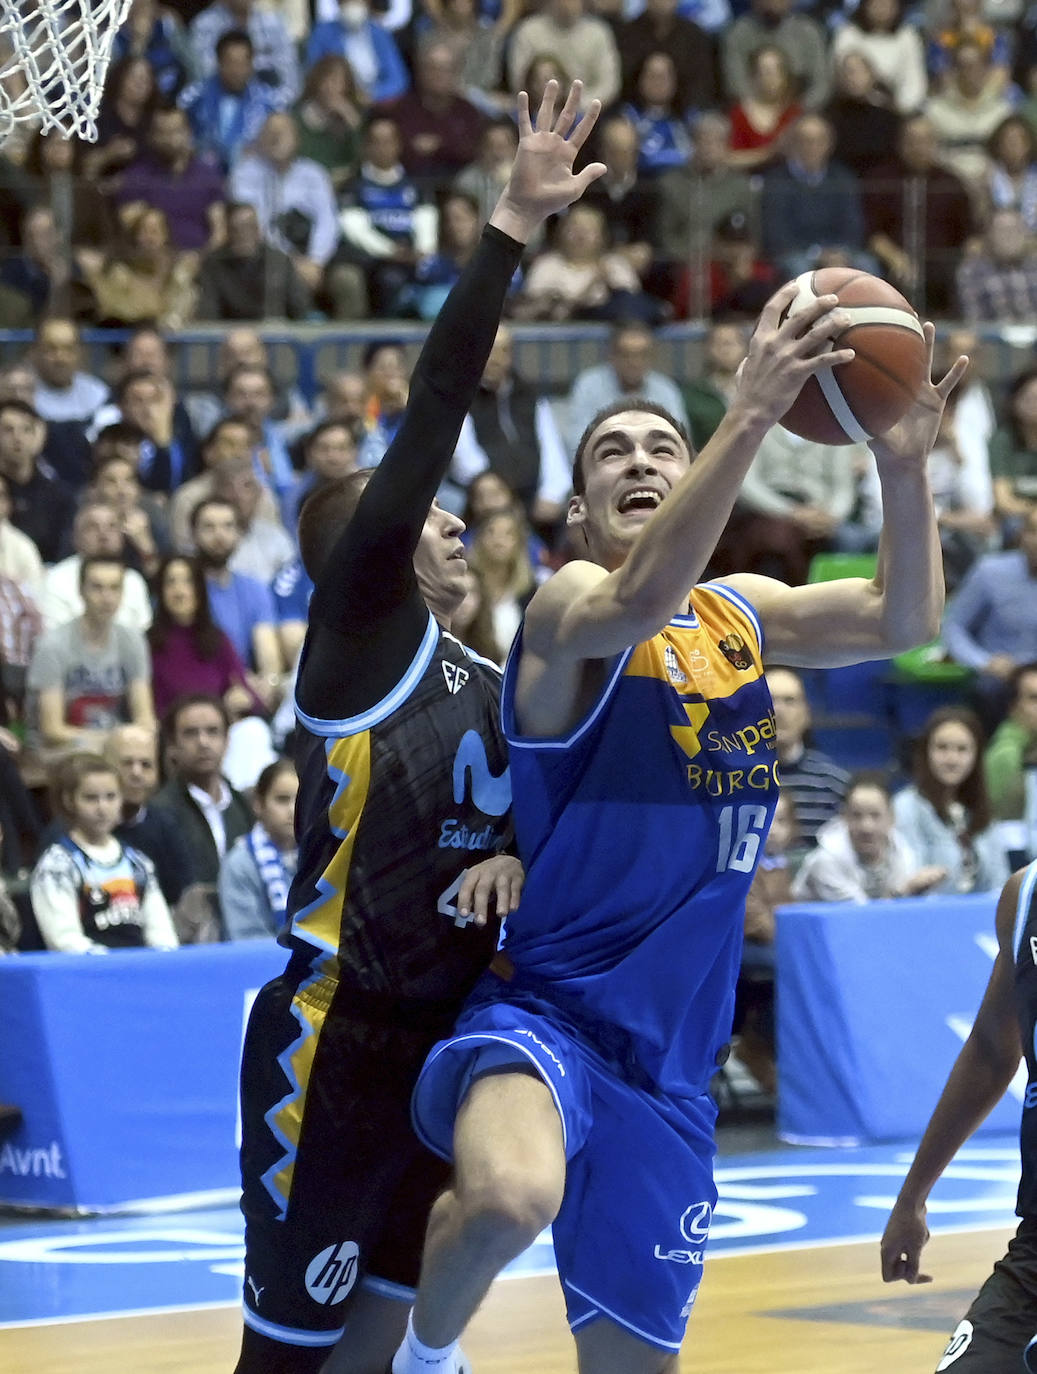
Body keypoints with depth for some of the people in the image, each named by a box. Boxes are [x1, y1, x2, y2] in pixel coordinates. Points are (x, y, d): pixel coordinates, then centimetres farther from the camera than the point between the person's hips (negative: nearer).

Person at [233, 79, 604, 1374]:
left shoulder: (487, 686, 15)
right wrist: (511, 226, -20)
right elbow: (432, 411, -15)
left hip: (439, 1044, 8)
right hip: (333, 1040, -8)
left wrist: (524, 858, -4)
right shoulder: (357, 626, -6)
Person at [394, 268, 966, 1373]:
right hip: (538, 1012, -6)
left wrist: (903, 465, -19)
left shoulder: (740, 613, 12)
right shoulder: (566, 606, -9)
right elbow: (642, 601, -32)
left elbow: (901, 618, -2)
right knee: (510, 1194, -38)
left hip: (666, 1064, 6)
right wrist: (749, 419, -40)